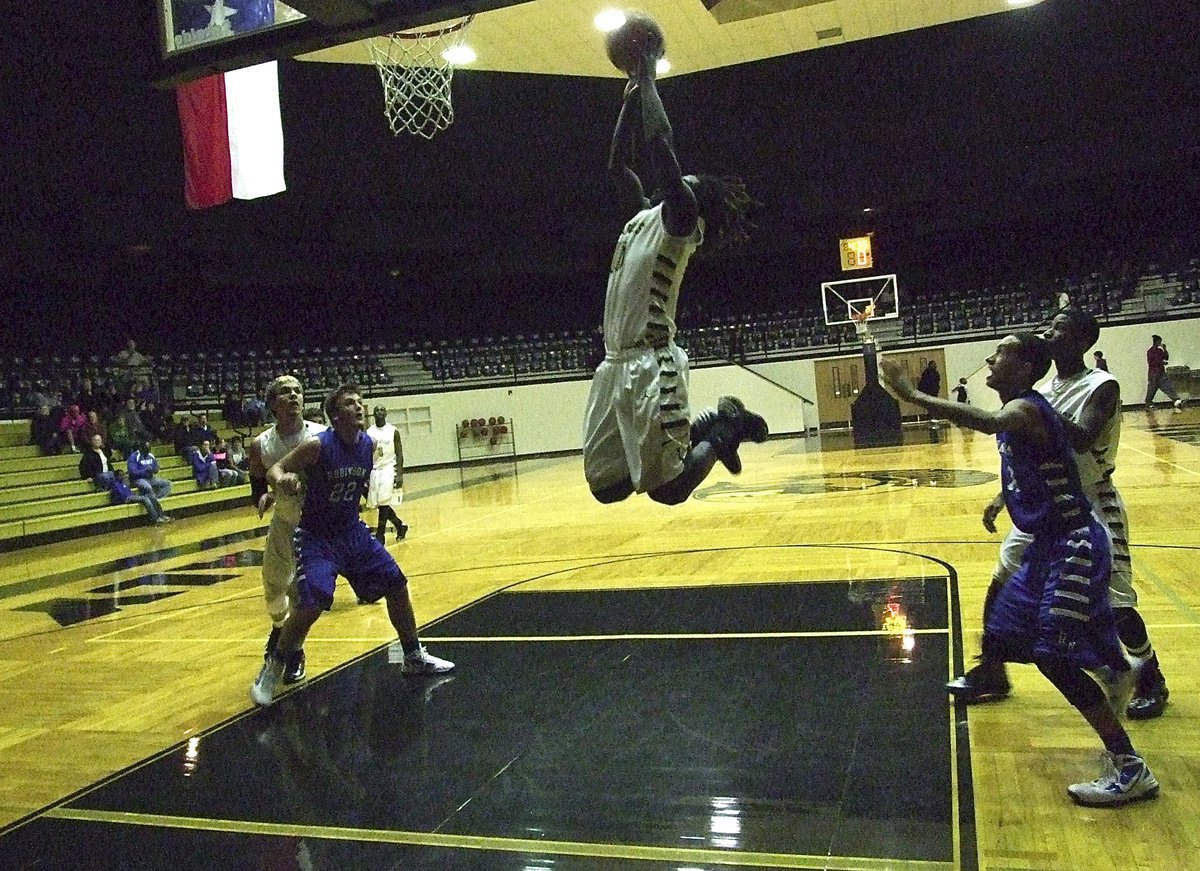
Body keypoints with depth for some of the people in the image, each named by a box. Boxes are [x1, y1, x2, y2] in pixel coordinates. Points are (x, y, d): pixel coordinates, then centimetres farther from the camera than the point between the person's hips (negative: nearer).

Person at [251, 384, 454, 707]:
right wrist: (281, 481, -37)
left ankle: (414, 656, 26)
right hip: (316, 537, -6)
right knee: (310, 604, -21)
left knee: (396, 584, 8)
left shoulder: (368, 445, -4)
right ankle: (272, 670, 2)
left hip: (352, 531, 6)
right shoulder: (318, 446, -21)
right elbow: (274, 470, -19)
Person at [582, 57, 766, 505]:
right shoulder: (645, 216, 21)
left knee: (667, 488, -9)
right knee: (605, 486, 10)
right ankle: (711, 428, 23)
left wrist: (648, 78, 0)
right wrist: (631, 97, 28)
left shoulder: (680, 217, -2)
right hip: (615, 366, 9)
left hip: (651, 367, -9)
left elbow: (660, 144, -12)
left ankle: (723, 429, 17)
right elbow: (618, 166, 32)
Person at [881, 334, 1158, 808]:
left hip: (1073, 546, -10)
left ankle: (1130, 770, 1)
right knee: (1005, 638, 15)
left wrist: (913, 395, -47)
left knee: (1054, 656, -11)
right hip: (1047, 543, 10)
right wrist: (1005, 499, 20)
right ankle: (1110, 672, 36)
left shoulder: (1026, 409, -20)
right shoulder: (1017, 412, 10)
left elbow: (989, 422, -45)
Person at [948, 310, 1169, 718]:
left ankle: (1151, 680, 23)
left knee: (1116, 606, -6)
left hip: (1092, 506, -7)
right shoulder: (1045, 389, 5)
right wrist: (1003, 497, 9)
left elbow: (1081, 441, -33)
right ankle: (990, 673, 20)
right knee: (1001, 583, 6)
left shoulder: (1102, 386, -16)